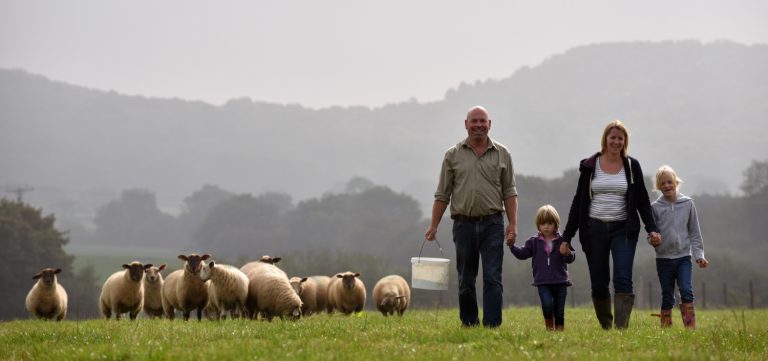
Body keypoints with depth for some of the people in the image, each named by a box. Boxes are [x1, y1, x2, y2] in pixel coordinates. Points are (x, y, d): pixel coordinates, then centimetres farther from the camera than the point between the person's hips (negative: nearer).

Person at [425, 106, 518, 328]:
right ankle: (468, 324, 17)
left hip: (492, 224, -1)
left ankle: (492, 325, -11)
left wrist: (513, 223, -3)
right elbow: (442, 195, 8)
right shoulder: (453, 155, 7)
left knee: (492, 278, -8)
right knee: (465, 281, 7)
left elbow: (509, 192, 7)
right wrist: (433, 226, 3)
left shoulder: (502, 154, 7)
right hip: (464, 224, 1)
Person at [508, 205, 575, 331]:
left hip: (560, 282, 1)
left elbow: (571, 258, -1)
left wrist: (567, 253, -24)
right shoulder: (534, 242, 7)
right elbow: (522, 254, 6)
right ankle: (549, 327, 4)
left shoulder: (562, 241, 3)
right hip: (543, 282, -1)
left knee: (559, 310, 4)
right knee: (547, 304, -19)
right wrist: (512, 246, -9)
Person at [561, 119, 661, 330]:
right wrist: (567, 237, 4)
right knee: (598, 284, 3)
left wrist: (652, 229, -6)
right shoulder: (590, 166, 5)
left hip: (623, 229, -1)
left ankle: (621, 328, -20)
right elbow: (578, 202, 8)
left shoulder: (632, 166, 6)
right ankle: (605, 327, 18)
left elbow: (642, 201, 8)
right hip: (594, 229, 1)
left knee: (623, 280, -16)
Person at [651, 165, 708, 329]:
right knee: (667, 296, 5)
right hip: (663, 258, 0)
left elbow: (694, 232, 7)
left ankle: (690, 327, -16)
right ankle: (665, 328, 12)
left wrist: (699, 255, 2)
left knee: (686, 290, -17)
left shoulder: (687, 204, 3)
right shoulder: (655, 207, 1)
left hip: (683, 256, 0)